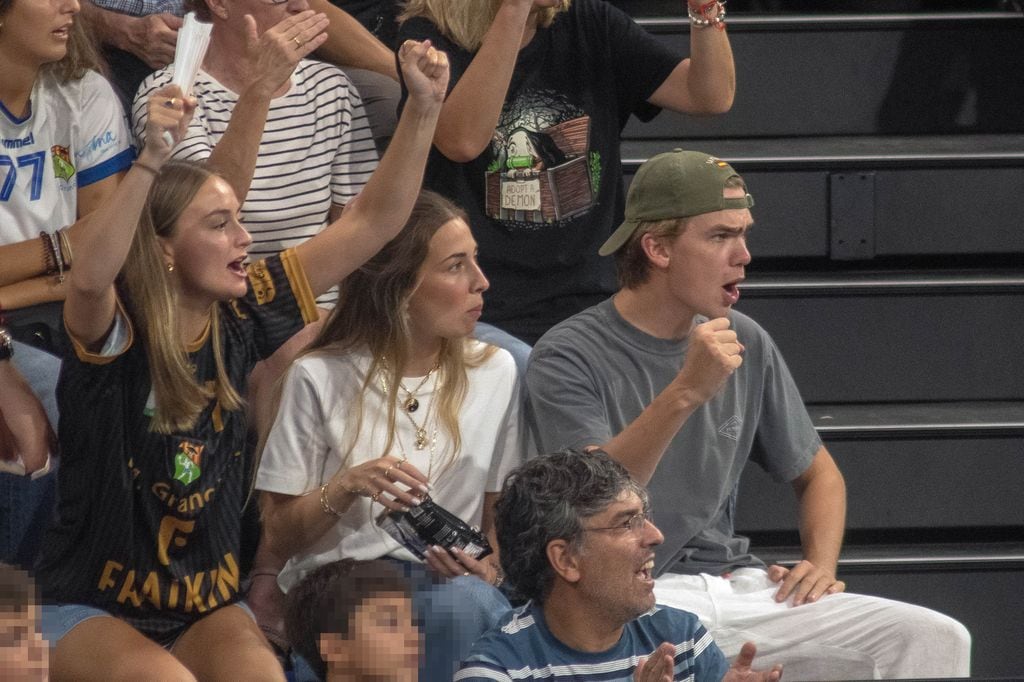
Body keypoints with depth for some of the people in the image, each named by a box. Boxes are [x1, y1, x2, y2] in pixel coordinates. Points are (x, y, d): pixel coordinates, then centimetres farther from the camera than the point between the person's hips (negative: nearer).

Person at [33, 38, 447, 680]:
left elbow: (371, 223, 1)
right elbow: (89, 278, -41)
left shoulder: (245, 313, -1)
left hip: (206, 602, 4)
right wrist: (152, 159, -49)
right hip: (91, 608, -4)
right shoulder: (116, 333, -15)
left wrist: (425, 108, -9)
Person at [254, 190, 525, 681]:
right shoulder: (320, 377, 2)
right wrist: (344, 489, -15)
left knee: (468, 601, -35)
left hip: (446, 581, 3)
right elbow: (278, 537, 4)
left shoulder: (494, 373, 12)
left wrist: (490, 568, -7)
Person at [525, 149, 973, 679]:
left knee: (938, 639, -11)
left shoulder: (744, 344, 13)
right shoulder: (569, 357, -5)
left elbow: (817, 473, 25)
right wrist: (686, 392, -27)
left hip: (736, 582, 6)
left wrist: (821, 564, 5)